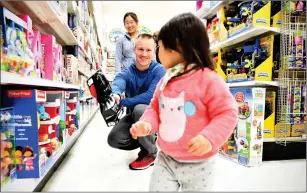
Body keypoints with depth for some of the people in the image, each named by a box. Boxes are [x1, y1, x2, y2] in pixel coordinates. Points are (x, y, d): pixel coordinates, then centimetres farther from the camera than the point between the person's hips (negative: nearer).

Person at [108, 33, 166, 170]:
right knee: (113, 139, -11)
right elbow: (118, 82, -35)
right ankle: (148, 140, 13)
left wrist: (121, 102, -32)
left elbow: (151, 96, -33)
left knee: (139, 109, -36)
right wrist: (114, 94, -59)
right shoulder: (128, 72, -11)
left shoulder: (159, 70, -19)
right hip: (136, 116, 5)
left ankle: (150, 153, -12)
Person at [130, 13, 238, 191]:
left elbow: (226, 114, -18)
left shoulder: (209, 79, -20)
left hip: (198, 164, -4)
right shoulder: (165, 81, 0)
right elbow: (155, 108, 10)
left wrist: (209, 137, -31)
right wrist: (146, 124, -8)